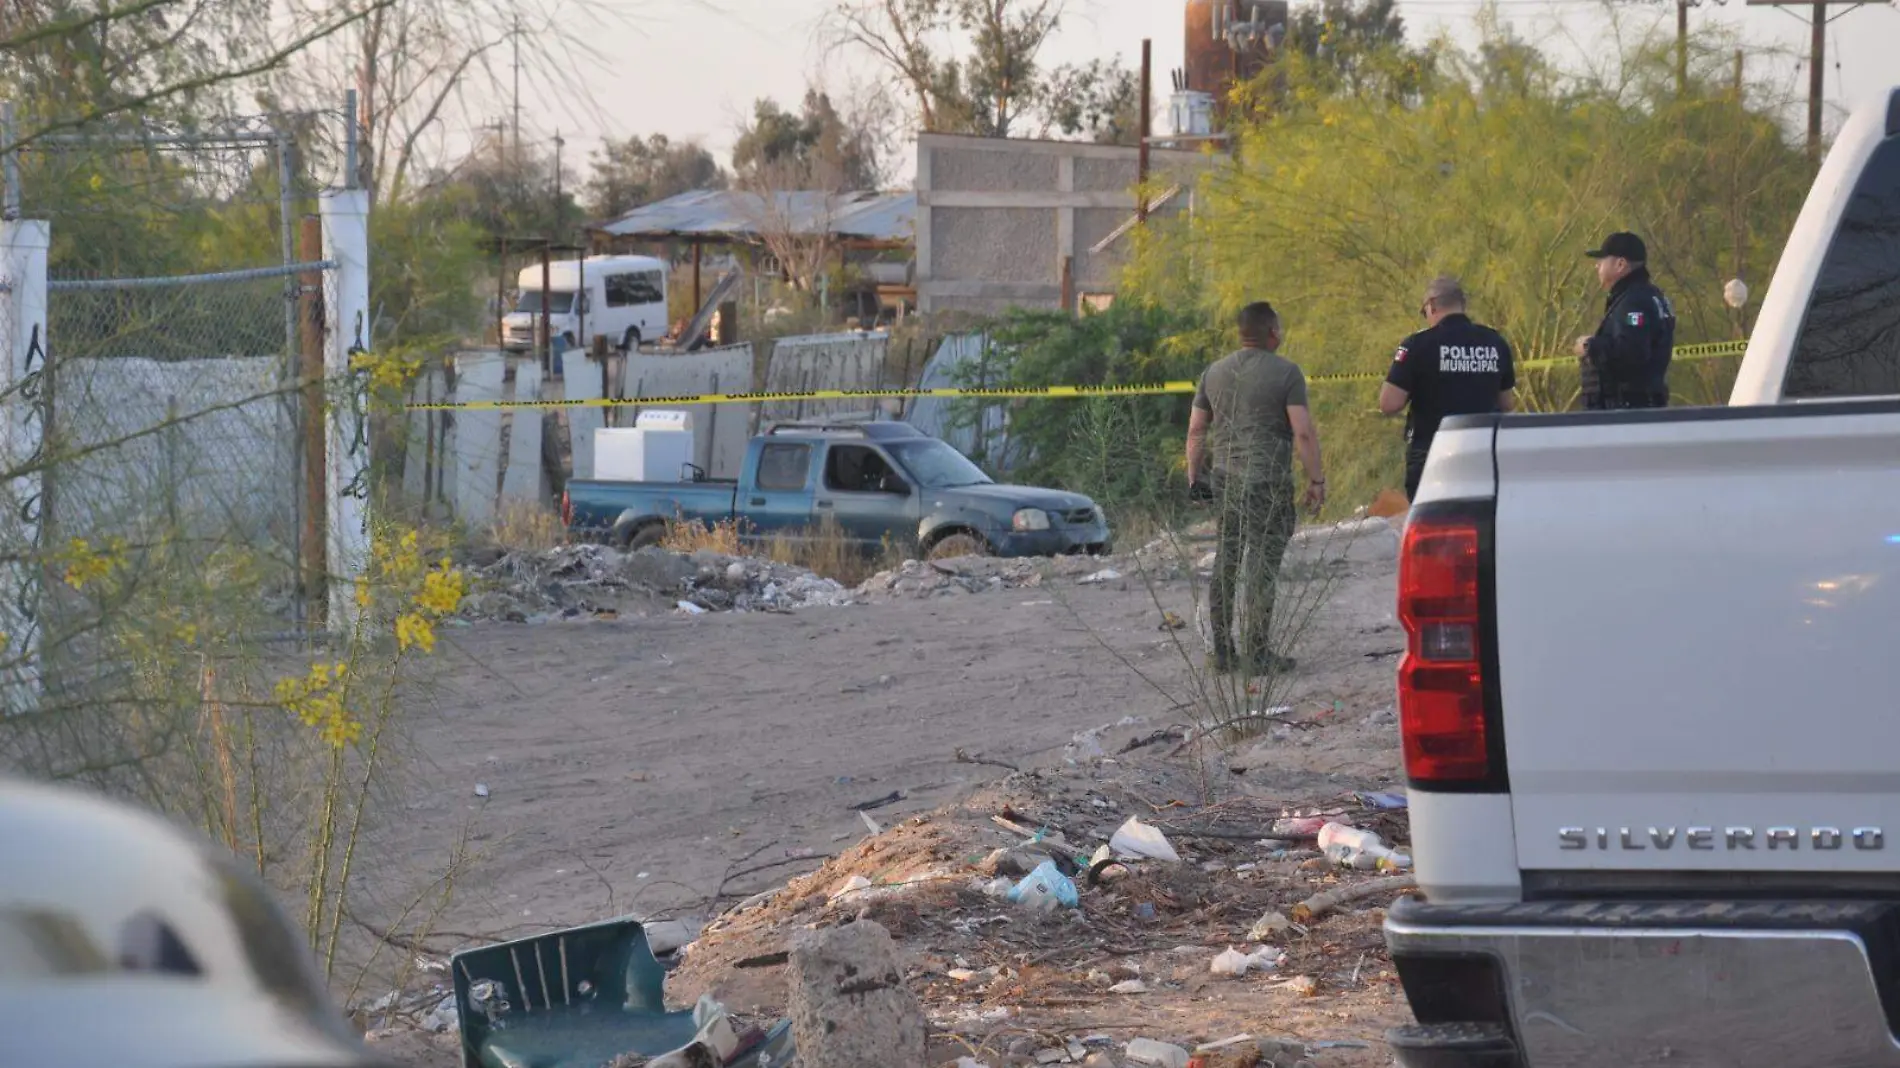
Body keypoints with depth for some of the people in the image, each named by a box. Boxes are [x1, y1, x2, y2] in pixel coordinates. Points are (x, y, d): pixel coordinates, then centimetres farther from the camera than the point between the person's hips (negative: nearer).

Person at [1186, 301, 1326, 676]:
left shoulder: (1215, 372, 11)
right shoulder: (1286, 373, -6)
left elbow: (1195, 430, 12)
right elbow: (1303, 432, -13)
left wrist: (1194, 476, 19)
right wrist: (1316, 480, -8)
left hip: (1224, 478, 5)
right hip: (1268, 480, -5)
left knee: (1225, 562, 12)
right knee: (1263, 564, -2)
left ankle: (1222, 650, 15)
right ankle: (1257, 653, -3)